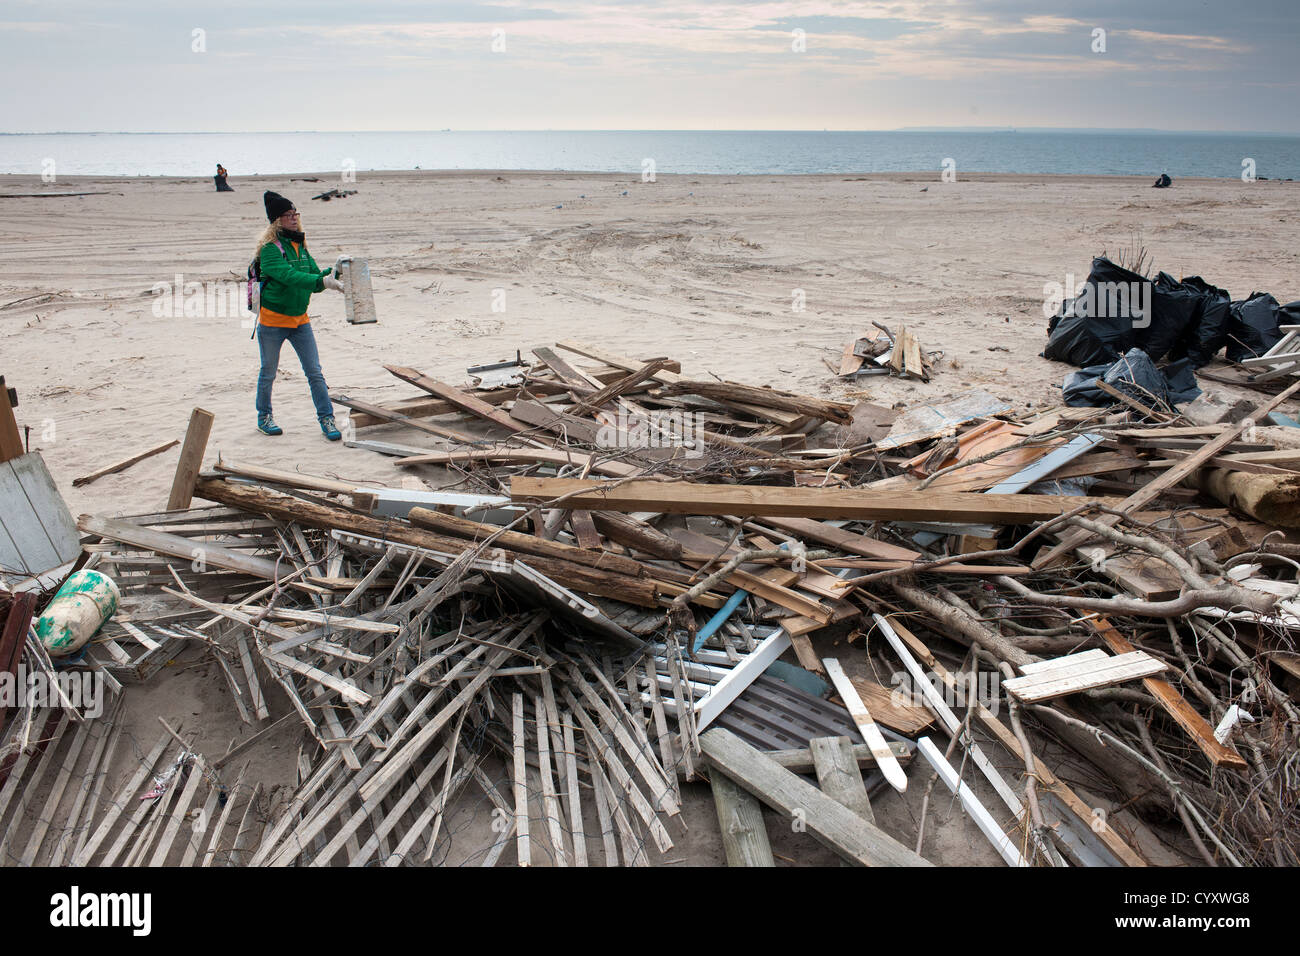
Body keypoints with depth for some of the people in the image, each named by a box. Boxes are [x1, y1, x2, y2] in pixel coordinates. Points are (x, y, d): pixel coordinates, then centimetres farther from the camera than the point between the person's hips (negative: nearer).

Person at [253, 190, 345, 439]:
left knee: (315, 372, 0)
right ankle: (264, 418, 26)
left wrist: (331, 274, -12)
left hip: (300, 319, 5)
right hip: (272, 319, -5)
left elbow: (314, 277, 8)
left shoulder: (300, 245, 7)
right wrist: (323, 281, -38)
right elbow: (289, 276, -28)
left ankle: (326, 418, 4)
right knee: (268, 373, 9)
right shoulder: (270, 248, -14)